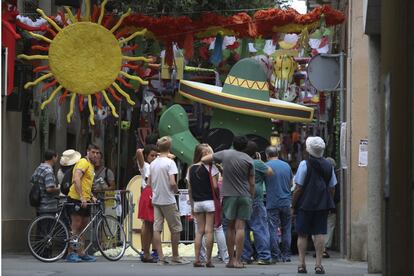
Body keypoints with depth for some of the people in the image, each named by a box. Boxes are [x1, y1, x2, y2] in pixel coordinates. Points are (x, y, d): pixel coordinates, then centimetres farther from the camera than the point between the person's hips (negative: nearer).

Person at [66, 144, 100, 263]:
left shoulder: (91, 165, 20)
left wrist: (91, 196, 17)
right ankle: (70, 253, -8)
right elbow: (76, 179, -25)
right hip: (76, 199, -10)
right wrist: (81, 197, -30)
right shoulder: (83, 162, -11)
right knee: (76, 226, -10)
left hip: (85, 201, 10)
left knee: (84, 226, 12)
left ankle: (81, 253, 17)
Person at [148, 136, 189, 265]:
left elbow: (149, 183, 11)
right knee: (175, 228, 6)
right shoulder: (170, 162, -12)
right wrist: (176, 190, 0)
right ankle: (175, 256, 11)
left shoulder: (153, 163, 8)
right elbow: (172, 183, -19)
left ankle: (161, 257, 0)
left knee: (157, 228, 3)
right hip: (168, 200, -6)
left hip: (156, 200, 6)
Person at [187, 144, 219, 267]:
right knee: (209, 231, -2)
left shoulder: (191, 169, 7)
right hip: (210, 202, -5)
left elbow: (190, 189, 9)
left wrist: (192, 205, 15)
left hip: (197, 203, 5)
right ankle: (208, 260, -3)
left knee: (199, 231, 8)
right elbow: (215, 186, -12)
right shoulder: (211, 167, -8)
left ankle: (197, 259, 3)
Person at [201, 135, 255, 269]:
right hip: (245, 196, 0)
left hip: (229, 195, 0)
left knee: (230, 227, 8)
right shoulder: (248, 160, 0)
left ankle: (231, 259, 8)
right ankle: (238, 260, -6)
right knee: (240, 227, -2)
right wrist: (252, 198, 11)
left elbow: (204, 159, 6)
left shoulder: (225, 154, 0)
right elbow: (252, 183, 1)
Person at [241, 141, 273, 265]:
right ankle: (263, 256, -5)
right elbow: (270, 172, 2)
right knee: (260, 229, -1)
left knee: (243, 230, 9)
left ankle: (244, 257, 10)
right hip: (255, 201, -5)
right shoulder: (257, 164, -9)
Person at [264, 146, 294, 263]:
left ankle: (276, 256, -3)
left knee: (273, 230, -1)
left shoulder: (266, 166, -7)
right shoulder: (286, 166, 7)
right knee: (286, 229, 10)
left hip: (272, 203, -4)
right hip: (286, 202, 4)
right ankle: (286, 255, 12)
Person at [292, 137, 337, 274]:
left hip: (305, 206, -3)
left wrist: (293, 206, -1)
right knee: (319, 233, 2)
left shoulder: (305, 164, -9)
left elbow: (298, 188, -9)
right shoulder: (328, 165, 5)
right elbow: (332, 187, 8)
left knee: (302, 235, 5)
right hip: (322, 205, 3)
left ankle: (301, 264, 4)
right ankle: (318, 264, -2)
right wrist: (328, 204, 18)